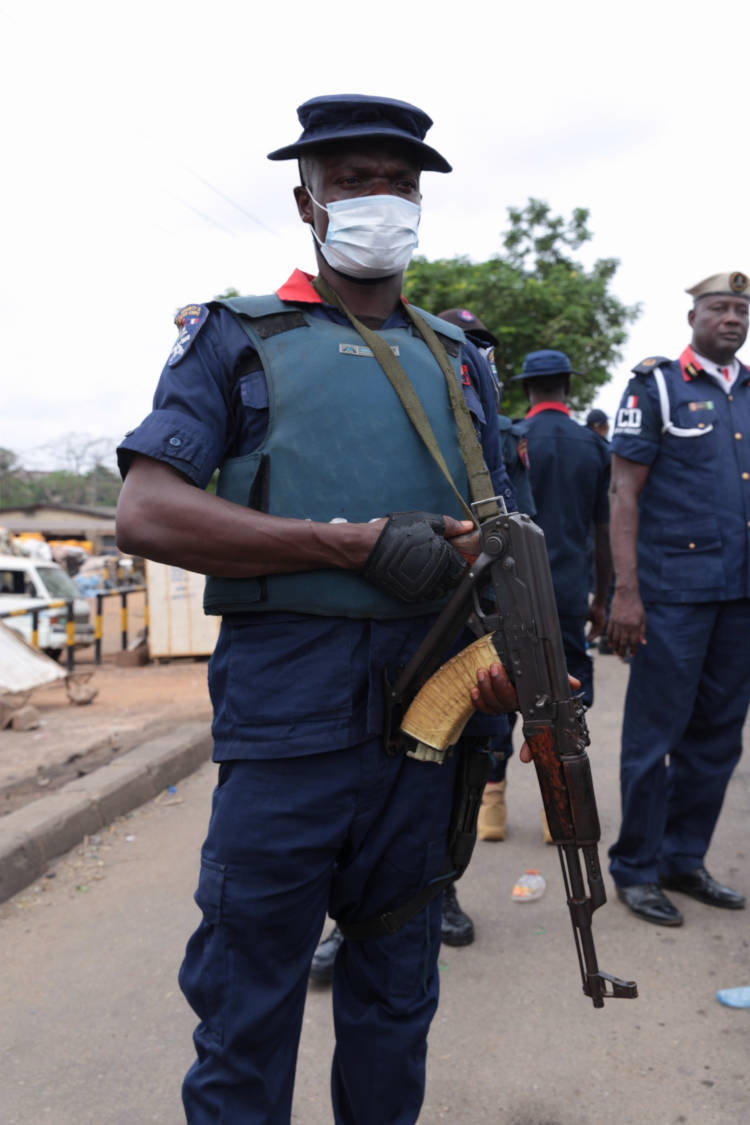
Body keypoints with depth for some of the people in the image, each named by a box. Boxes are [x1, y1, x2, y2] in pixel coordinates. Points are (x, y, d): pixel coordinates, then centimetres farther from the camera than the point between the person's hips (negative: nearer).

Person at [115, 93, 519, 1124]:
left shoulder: (456, 359, 17)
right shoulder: (237, 339, 5)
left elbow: (497, 533, 17)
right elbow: (146, 512, -8)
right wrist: (355, 544, -15)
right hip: (287, 702, -3)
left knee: (397, 990, 19)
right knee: (249, 993, 8)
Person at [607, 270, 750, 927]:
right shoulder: (656, 386, -1)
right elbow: (625, 492, -6)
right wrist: (626, 592, -14)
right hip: (674, 591, -5)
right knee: (655, 735, 1)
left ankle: (685, 859, 25)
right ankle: (636, 869, 15)